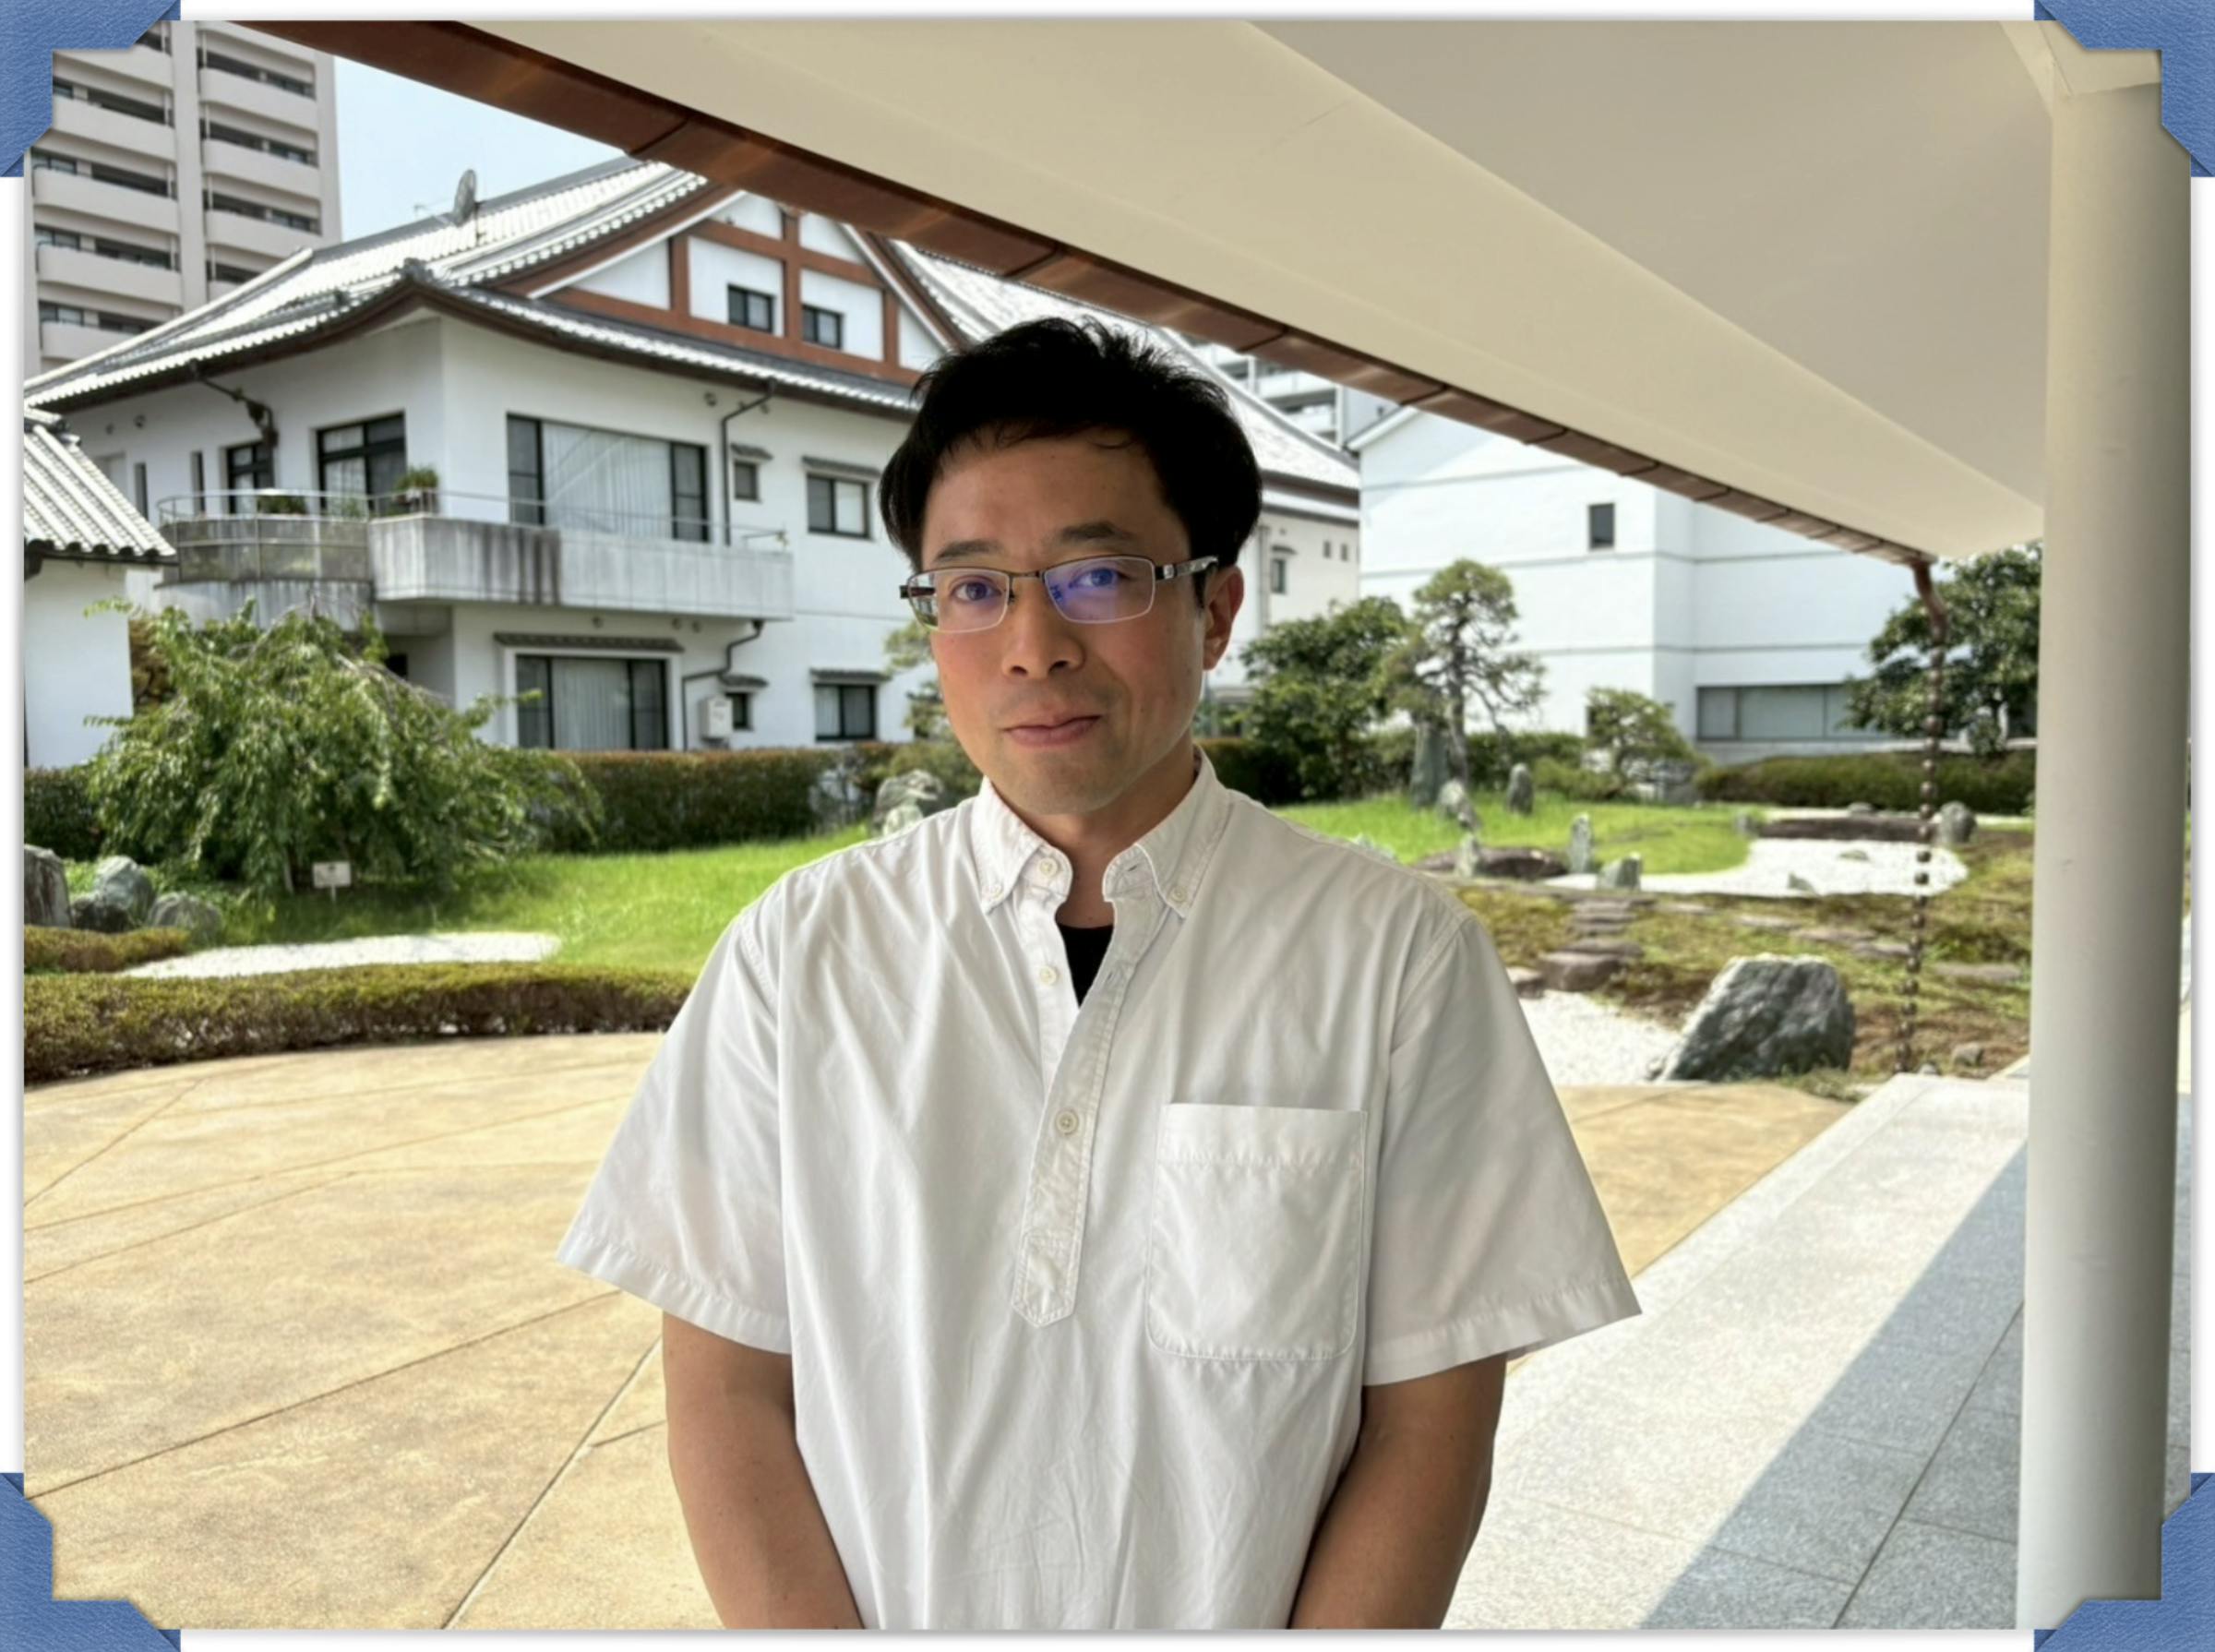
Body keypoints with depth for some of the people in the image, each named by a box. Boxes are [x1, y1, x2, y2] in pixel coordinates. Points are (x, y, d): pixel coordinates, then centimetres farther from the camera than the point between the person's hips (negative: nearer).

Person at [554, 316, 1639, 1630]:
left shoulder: (1400, 955, -14)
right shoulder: (798, 951, -9)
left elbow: (1428, 1425, -11)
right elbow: (726, 1388, -7)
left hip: (1259, 1613, -1)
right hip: (867, 1611, 2)